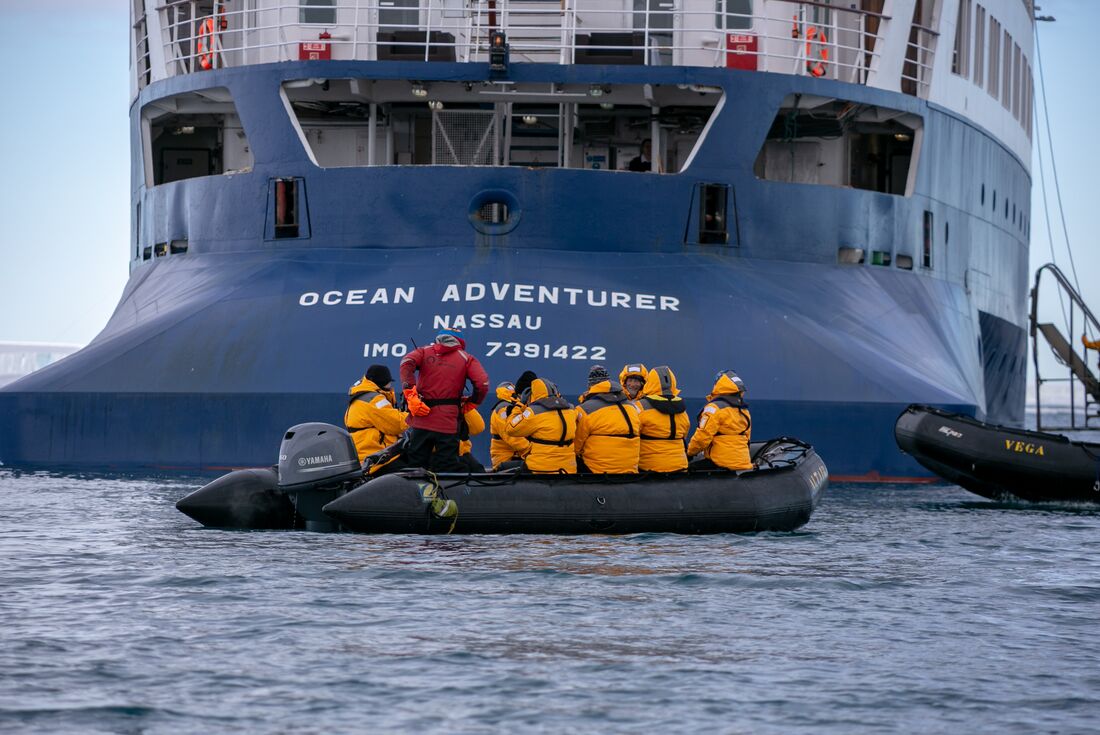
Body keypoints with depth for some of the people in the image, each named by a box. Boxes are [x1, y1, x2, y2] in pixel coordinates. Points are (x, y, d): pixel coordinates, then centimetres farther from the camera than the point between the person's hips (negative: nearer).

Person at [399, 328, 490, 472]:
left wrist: (410, 394, -10)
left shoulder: (425, 351, 14)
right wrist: (470, 405, 11)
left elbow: (407, 363, -8)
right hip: (448, 422, -1)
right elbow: (482, 384, -5)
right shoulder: (466, 358, 10)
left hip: (421, 419, 1)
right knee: (450, 468, 0)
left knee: (415, 466, 8)